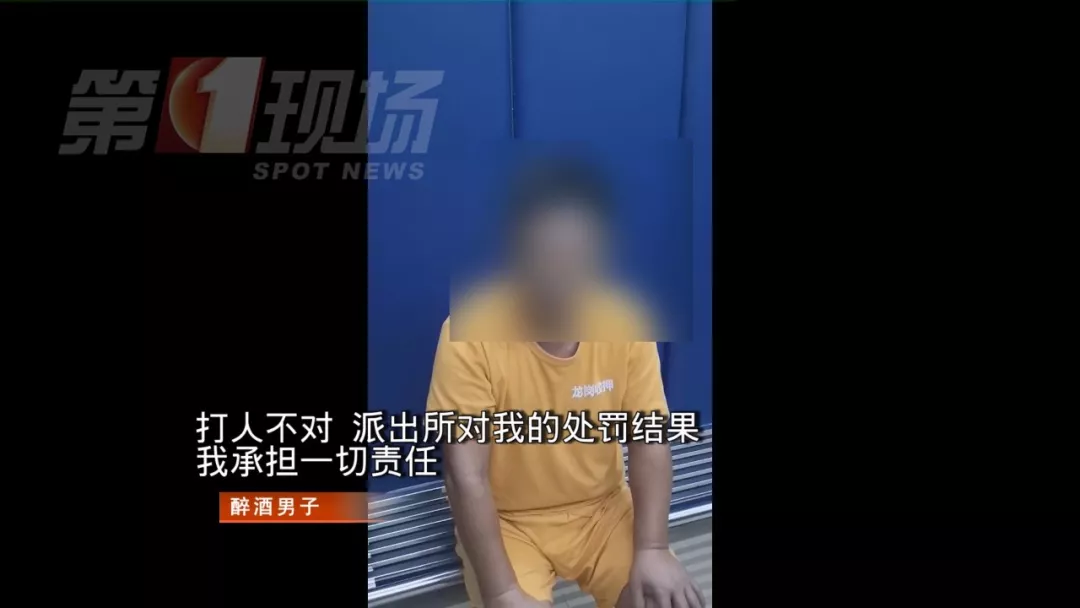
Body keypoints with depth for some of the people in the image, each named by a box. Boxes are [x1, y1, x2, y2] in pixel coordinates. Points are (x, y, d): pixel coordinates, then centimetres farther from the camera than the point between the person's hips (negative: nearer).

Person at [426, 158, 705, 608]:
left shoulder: (626, 324, -13)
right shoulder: (470, 332, -23)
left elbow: (650, 444, -8)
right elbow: (465, 474, -23)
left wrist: (652, 550, -19)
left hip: (603, 511, 3)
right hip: (507, 522, -2)